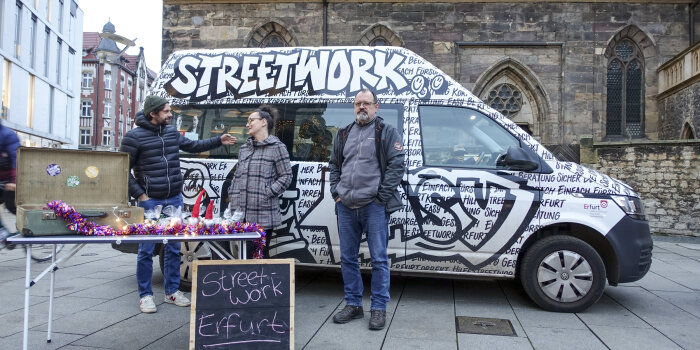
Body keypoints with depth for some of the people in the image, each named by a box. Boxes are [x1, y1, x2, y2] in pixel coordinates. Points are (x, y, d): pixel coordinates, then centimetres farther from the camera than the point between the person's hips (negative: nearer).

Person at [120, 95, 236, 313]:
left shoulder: (172, 132, 9)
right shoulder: (134, 137, -7)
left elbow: (193, 146, 22)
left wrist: (219, 141, 15)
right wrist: (140, 195, -11)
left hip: (174, 199, 5)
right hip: (150, 201, -5)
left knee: (173, 248, 11)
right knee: (146, 250, 2)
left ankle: (172, 291, 23)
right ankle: (145, 295, 15)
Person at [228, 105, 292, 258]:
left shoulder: (276, 147, -1)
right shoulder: (244, 148, 18)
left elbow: (286, 176, -4)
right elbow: (236, 176, 21)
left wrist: (268, 192, -13)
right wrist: (232, 199, 11)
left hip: (263, 216, -6)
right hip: (241, 214, 6)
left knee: (259, 254, -1)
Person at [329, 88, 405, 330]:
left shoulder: (386, 132, 2)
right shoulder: (344, 134, 18)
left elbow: (396, 164, -6)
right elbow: (334, 165, 23)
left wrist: (382, 195, -12)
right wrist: (336, 191, 9)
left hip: (374, 206, -5)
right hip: (346, 206, 5)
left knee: (379, 258, -1)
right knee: (347, 257, 10)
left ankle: (379, 308, 10)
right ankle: (353, 305, 23)